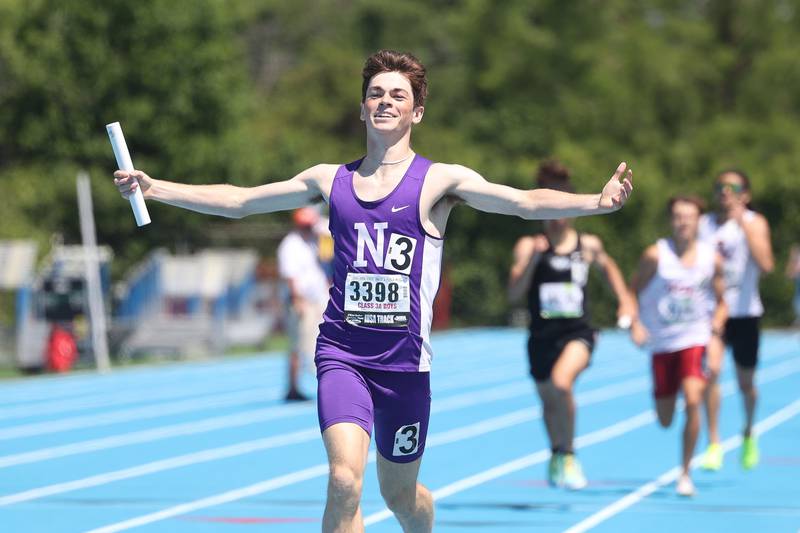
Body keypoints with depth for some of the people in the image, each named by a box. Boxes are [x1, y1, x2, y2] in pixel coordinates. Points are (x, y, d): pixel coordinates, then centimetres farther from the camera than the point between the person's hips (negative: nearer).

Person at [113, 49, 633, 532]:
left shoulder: (438, 180, -1)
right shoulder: (330, 180, 9)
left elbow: (525, 202, -13)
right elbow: (238, 201, 18)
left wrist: (595, 202, -30)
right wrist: (152, 187, 15)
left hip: (404, 360, -1)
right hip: (341, 354, 1)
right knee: (345, 479, -21)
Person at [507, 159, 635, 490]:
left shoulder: (588, 246, 2)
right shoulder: (529, 246, -4)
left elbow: (608, 267, 25)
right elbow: (514, 293, -14)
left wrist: (624, 301, 16)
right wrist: (532, 260, -26)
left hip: (578, 332, -1)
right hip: (542, 335, 1)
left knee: (562, 382, -30)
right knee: (549, 401, 16)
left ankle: (567, 455, -14)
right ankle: (556, 456, 47)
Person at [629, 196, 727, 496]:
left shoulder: (712, 259, -2)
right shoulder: (655, 255, -8)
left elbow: (721, 302, 8)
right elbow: (633, 292, -1)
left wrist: (718, 320, -12)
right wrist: (635, 325, -15)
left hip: (694, 339, 0)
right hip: (662, 343, 0)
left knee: (692, 400, -23)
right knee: (664, 421, 7)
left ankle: (685, 473, -11)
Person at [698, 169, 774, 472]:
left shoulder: (754, 223, -4)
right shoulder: (703, 225, 4)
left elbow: (766, 265, -20)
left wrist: (744, 225, -23)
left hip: (745, 313, -1)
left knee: (746, 383, 12)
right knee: (711, 369, -22)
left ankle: (748, 434, 42)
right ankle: (713, 444, -16)